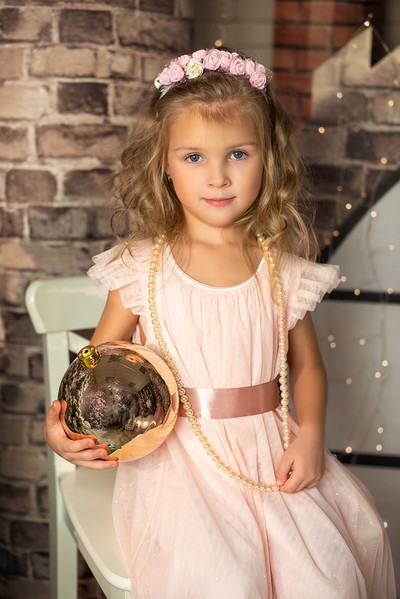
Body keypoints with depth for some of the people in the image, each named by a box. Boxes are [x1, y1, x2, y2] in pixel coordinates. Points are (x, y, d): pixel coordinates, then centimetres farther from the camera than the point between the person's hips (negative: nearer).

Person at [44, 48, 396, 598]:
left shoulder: (283, 270, 1)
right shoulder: (141, 267, -4)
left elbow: (307, 365, 10)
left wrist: (310, 432, -7)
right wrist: (63, 419, -16)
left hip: (269, 449, 3)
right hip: (179, 456, -2)